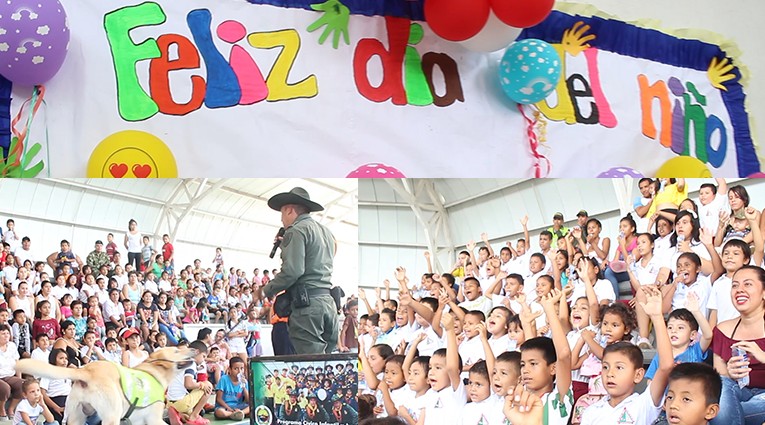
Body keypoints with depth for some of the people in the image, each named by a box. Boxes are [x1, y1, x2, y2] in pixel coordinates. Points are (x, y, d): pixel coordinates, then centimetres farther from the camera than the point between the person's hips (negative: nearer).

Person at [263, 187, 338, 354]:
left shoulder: (296, 231, -6)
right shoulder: (326, 231, 21)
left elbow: (292, 270, -16)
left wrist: (267, 290, -3)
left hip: (307, 304, -8)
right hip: (329, 301, 8)